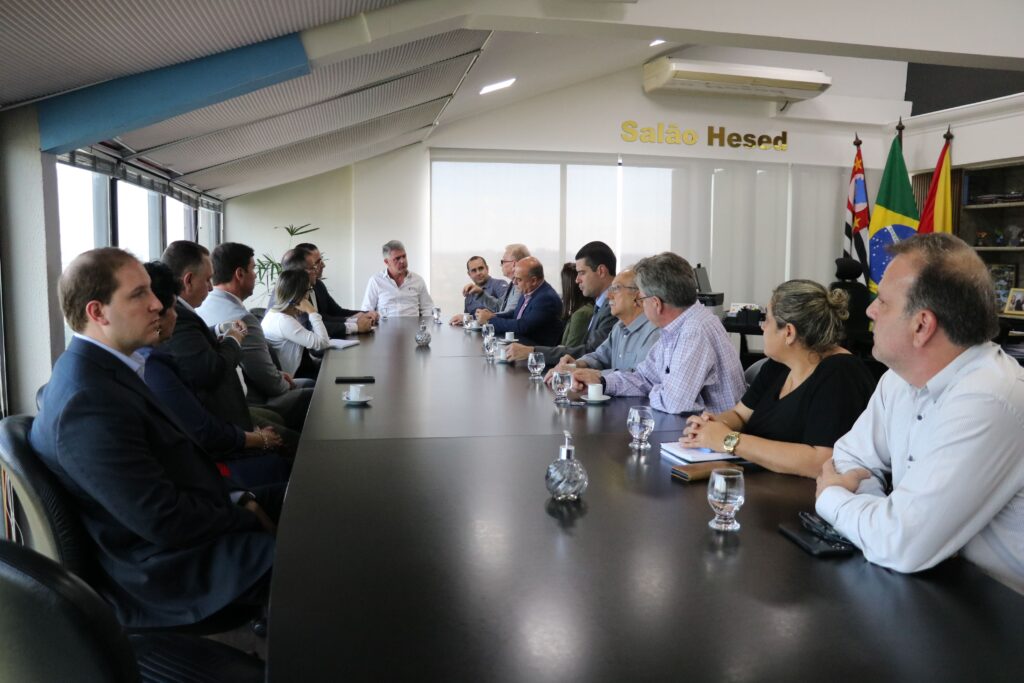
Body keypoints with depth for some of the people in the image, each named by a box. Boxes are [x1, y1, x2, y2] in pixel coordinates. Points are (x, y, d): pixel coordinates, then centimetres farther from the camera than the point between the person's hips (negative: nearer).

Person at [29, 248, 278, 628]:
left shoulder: (97, 369, 4)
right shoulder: (90, 403, -26)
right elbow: (165, 521, -25)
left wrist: (238, 500, -1)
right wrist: (250, 518, -12)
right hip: (165, 572, -9)